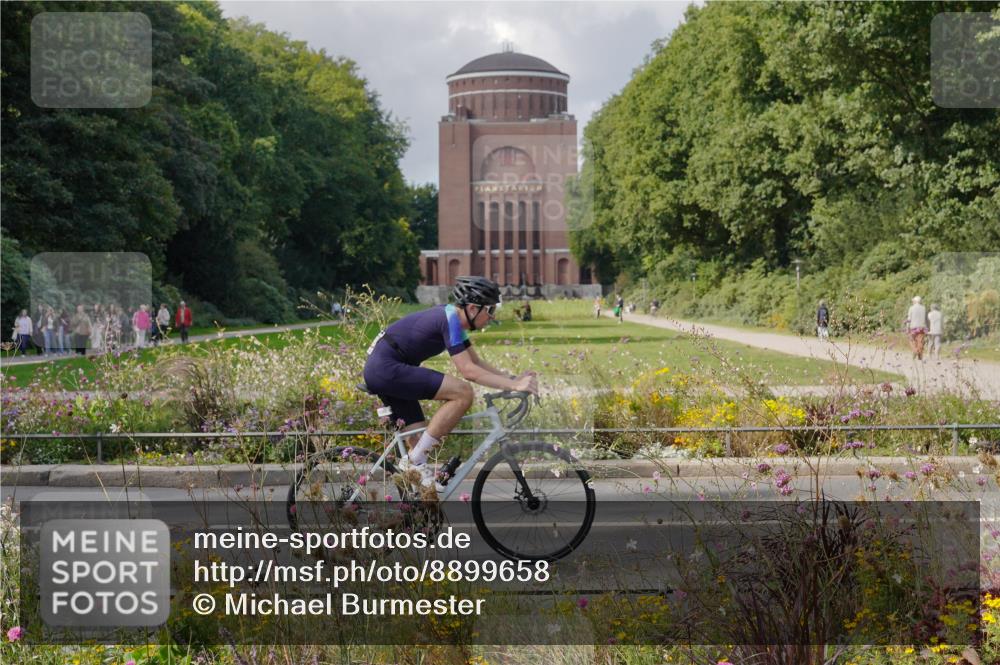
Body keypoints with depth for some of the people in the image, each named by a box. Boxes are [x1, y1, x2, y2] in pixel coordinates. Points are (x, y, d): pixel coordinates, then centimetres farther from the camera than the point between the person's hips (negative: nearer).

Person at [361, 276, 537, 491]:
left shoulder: (455, 319, 12)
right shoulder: (449, 320, -17)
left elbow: (477, 363, 16)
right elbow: (468, 370, -23)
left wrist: (513, 378, 4)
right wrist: (513, 385, -23)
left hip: (379, 369, 11)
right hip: (387, 368, -11)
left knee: (420, 447, 10)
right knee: (463, 393, -19)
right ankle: (415, 461, -14)